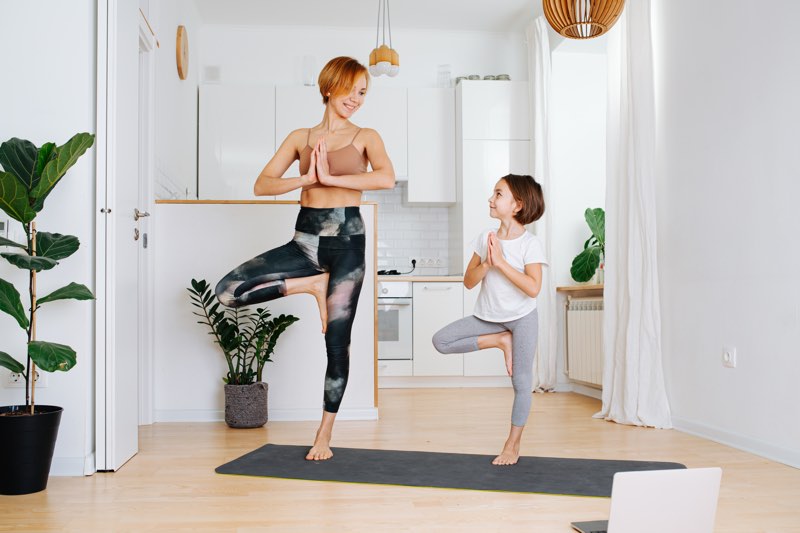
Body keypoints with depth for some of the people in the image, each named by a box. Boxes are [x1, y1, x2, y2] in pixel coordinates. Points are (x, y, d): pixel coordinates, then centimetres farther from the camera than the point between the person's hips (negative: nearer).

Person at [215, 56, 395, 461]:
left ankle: (325, 436, 15)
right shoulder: (300, 138, 10)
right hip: (305, 238, 3)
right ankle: (312, 284, 1)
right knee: (228, 291, -14)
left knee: (337, 341, 0)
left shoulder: (365, 137, 4)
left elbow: (387, 178, -16)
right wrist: (305, 179, -14)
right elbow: (262, 185, 2)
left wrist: (330, 177, -17)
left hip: (346, 239, -3)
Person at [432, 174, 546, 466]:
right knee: (441, 340, -10)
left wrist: (501, 262, -25)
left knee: (521, 381, 1)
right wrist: (486, 263, -20)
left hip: (521, 317, -5)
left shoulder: (529, 243, -14)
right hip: (488, 316, 5)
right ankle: (499, 340, 0)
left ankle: (513, 445, 16)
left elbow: (533, 288, -26)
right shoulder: (486, 237, 0)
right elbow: (468, 281, -2)